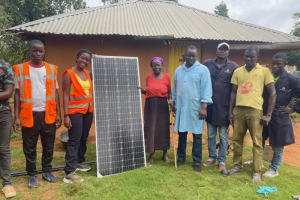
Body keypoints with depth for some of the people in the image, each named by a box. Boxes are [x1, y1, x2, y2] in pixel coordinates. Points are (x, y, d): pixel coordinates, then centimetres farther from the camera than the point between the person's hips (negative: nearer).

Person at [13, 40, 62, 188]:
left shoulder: (51, 69, 5)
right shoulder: (20, 69, 1)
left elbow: (55, 93, 7)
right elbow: (17, 94, 1)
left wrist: (58, 114, 2)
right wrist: (16, 117, -4)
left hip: (48, 114, 1)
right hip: (29, 114, -1)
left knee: (48, 146, 11)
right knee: (29, 148, 9)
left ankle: (47, 171, 28)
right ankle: (32, 175, 26)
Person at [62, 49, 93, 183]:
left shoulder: (88, 74, 8)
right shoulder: (69, 74, -9)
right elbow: (65, 96, -13)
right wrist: (66, 115, -19)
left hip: (88, 111, 7)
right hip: (75, 112, -6)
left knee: (83, 138, 16)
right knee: (74, 140, -7)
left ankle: (79, 162, 33)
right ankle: (69, 173, -2)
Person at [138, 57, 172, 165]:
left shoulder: (166, 76, -1)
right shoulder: (148, 76, 5)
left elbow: (169, 92, 5)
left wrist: (170, 99, -13)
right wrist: (142, 90, -6)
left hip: (162, 106, -1)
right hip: (150, 106, 1)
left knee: (163, 130, 7)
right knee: (150, 130, 4)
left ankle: (165, 154, 26)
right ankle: (151, 156, 18)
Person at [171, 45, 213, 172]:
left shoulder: (203, 70, -4)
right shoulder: (178, 70, 11)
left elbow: (206, 89, -9)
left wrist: (204, 107, -15)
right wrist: (173, 103, 14)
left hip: (196, 108, -4)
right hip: (181, 107, 4)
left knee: (197, 135, 5)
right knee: (181, 133, 12)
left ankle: (197, 162, 17)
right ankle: (181, 157, 27)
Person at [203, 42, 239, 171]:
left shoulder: (233, 67, -1)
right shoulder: (207, 64, 4)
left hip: (224, 107, -2)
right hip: (209, 105, 2)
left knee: (223, 136, 7)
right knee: (210, 135, 12)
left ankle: (222, 161, 20)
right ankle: (212, 157, 28)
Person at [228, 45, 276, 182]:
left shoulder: (264, 71, 2)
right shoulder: (237, 71, 10)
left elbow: (273, 93, 1)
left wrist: (268, 115, -5)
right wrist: (230, 111, 6)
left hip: (255, 111, -3)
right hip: (238, 110, 3)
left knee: (257, 142, 3)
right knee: (237, 140, 10)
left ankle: (256, 172, 15)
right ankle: (237, 166, 26)